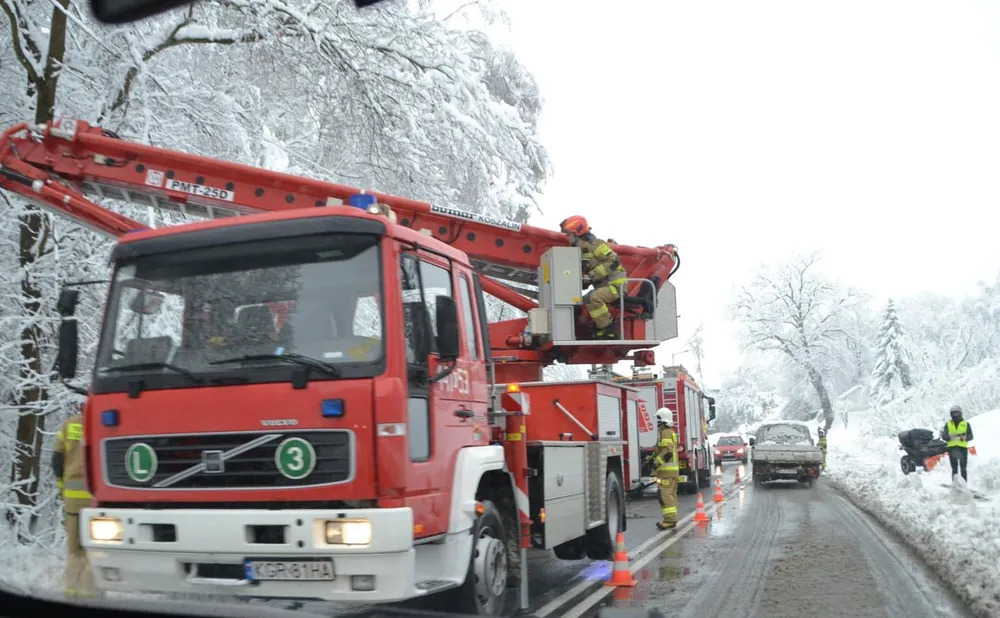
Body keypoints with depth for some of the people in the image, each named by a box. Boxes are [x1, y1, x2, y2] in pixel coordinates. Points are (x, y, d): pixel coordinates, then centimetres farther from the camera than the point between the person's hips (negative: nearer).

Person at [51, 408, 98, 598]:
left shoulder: (70, 423, 9)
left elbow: (57, 459, 9)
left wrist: (63, 487, 20)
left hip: (72, 495, 4)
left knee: (73, 545, 15)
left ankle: (71, 587, 17)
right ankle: (88, 589, 1)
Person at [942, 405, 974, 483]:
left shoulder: (966, 424, 10)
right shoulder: (948, 424, 12)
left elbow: (970, 436, 2)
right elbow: (944, 436, 2)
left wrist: (965, 437, -20)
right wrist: (949, 437, -20)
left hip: (963, 447, -1)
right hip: (952, 447, 1)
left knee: (963, 468, -2)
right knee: (954, 468, 2)